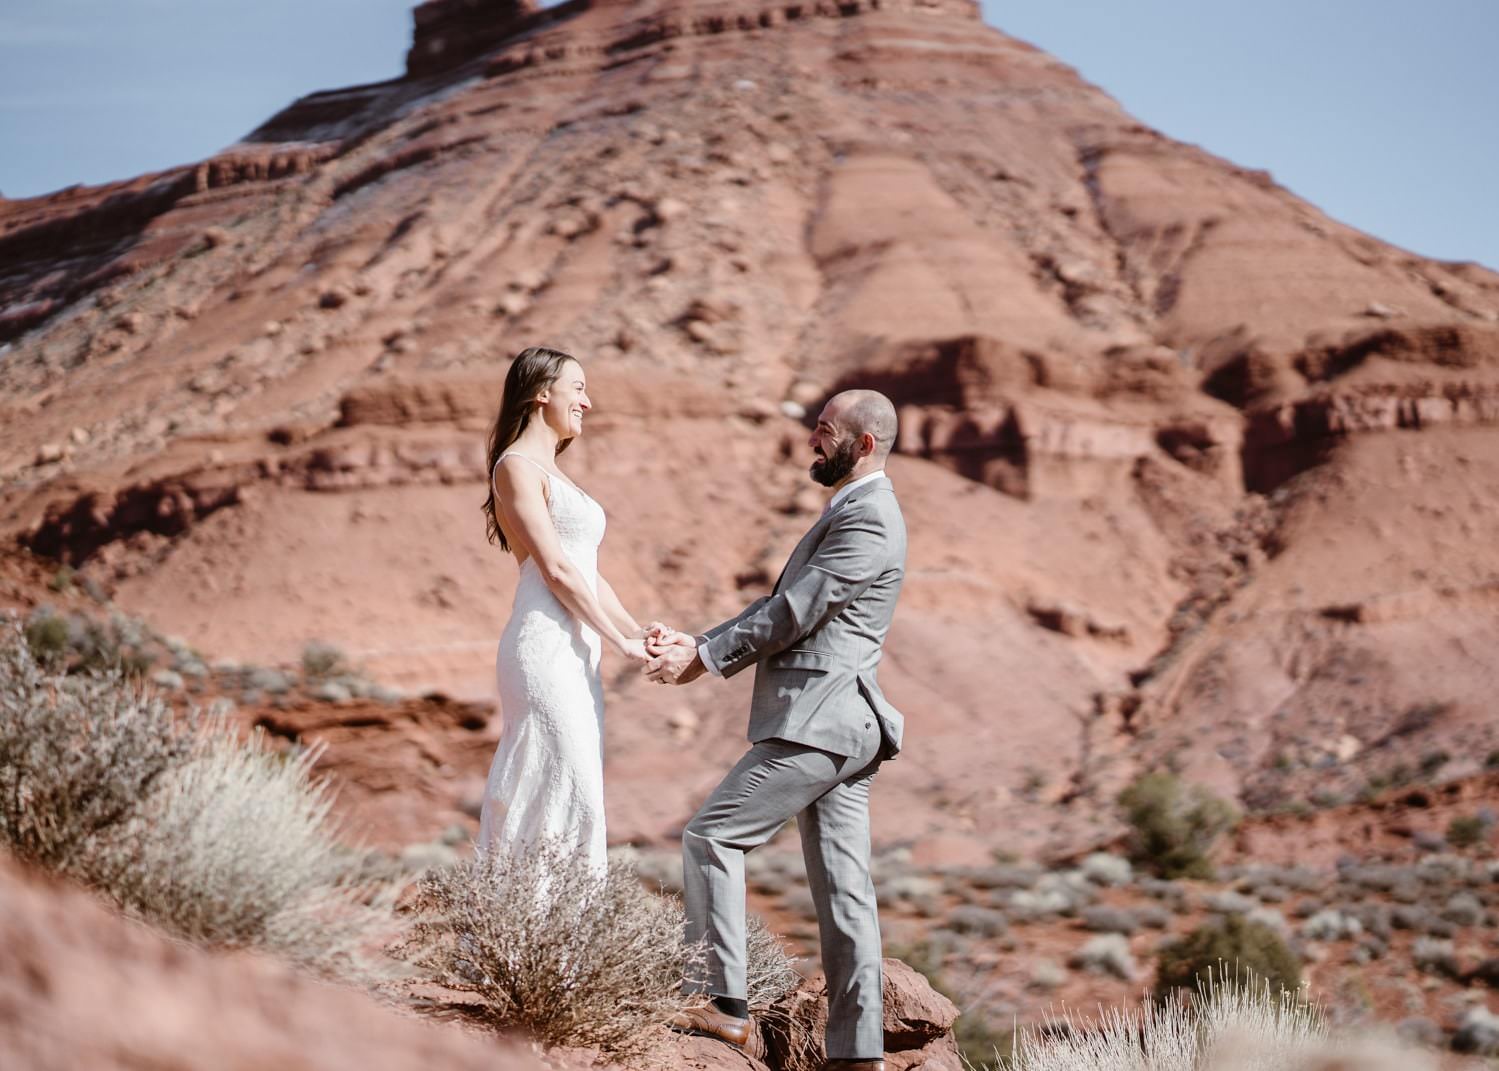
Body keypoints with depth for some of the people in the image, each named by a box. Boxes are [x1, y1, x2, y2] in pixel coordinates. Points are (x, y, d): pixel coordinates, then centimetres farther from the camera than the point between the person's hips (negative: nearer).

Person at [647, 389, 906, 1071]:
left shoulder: (868, 518, -12)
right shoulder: (851, 511, 22)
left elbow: (793, 613, -15)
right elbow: (780, 607, 20)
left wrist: (703, 658, -8)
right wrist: (699, 644, 8)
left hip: (818, 723, -10)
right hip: (841, 728, 10)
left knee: (711, 837, -6)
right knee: (842, 890, 7)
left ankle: (722, 1002, -3)